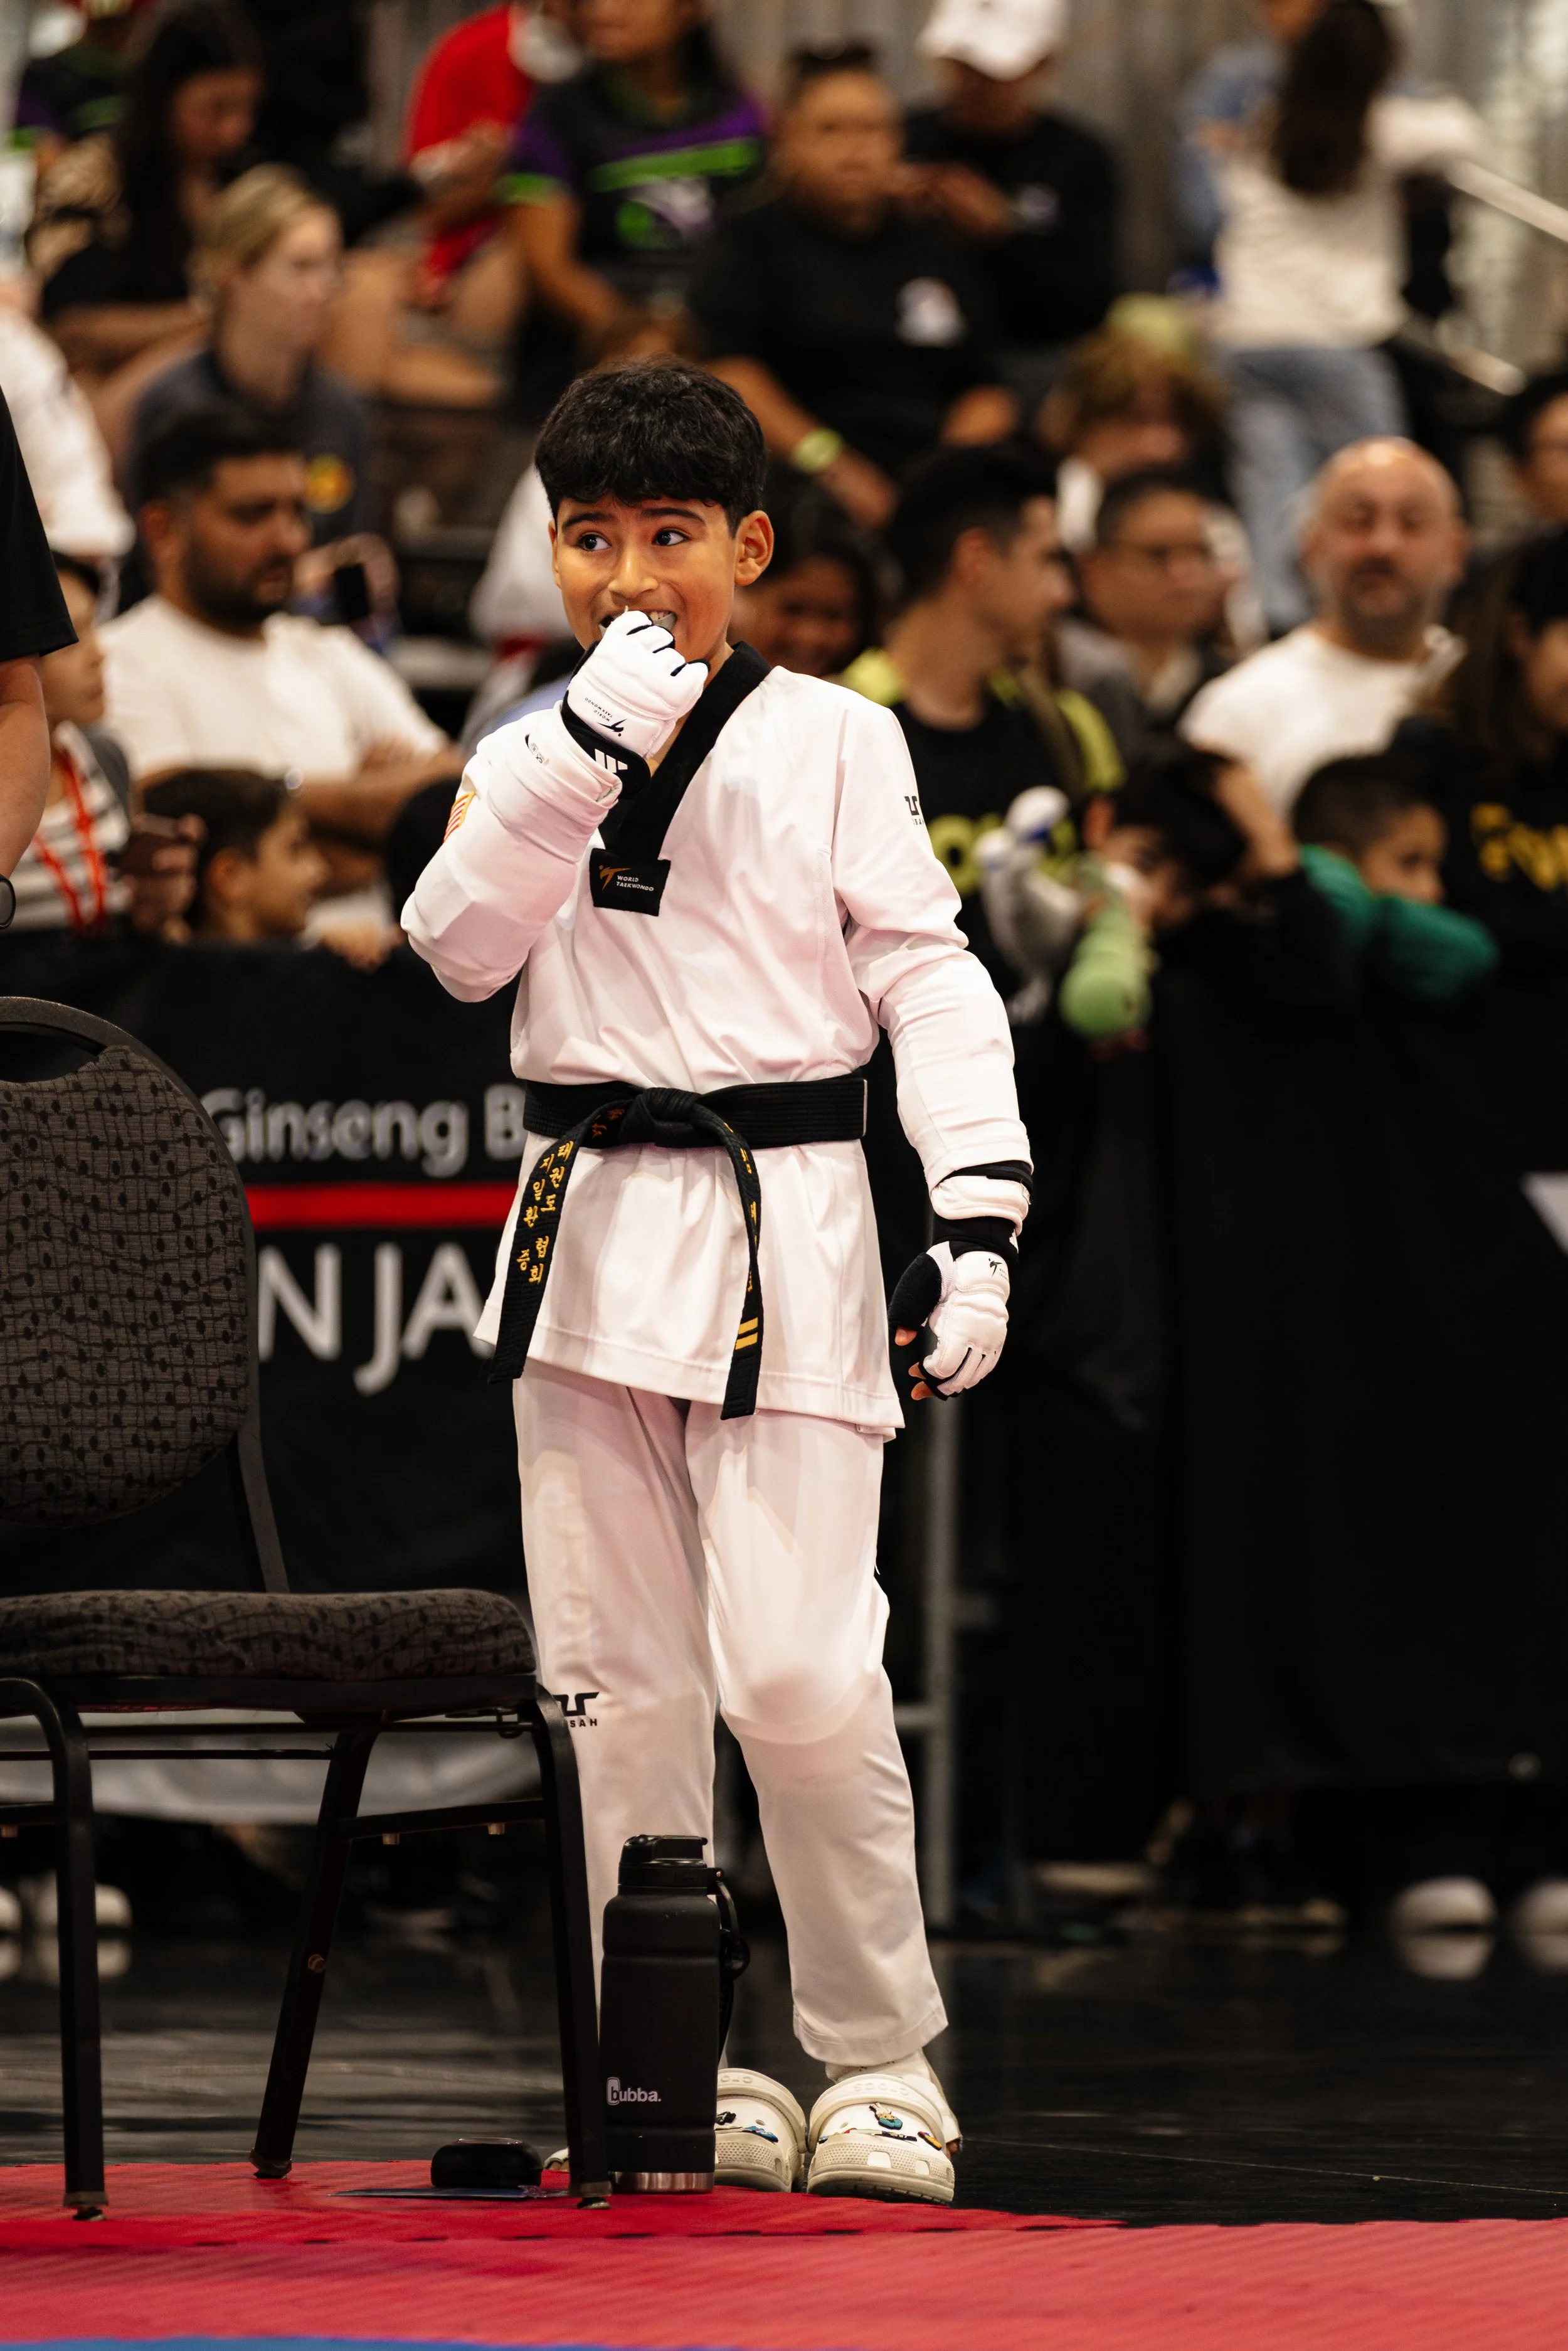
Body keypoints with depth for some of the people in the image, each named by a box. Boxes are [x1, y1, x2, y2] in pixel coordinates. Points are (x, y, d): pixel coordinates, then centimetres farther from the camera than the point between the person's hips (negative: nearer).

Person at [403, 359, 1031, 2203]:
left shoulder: (833, 742, 0)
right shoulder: (529, 753, 9)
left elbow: (928, 982, -3)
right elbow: (460, 945, -6)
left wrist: (977, 1217, -12)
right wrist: (586, 745, -16)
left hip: (783, 1234, -4)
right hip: (589, 1224, 4)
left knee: (800, 1673, -11)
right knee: (625, 1676, 6)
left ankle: (879, 2060, 3)